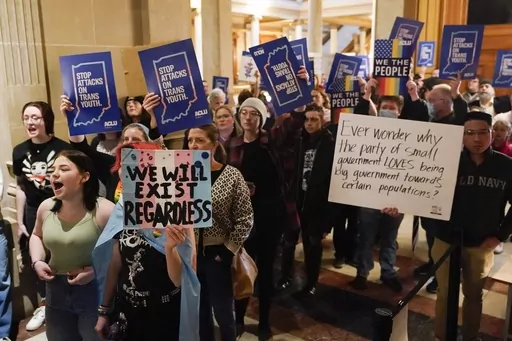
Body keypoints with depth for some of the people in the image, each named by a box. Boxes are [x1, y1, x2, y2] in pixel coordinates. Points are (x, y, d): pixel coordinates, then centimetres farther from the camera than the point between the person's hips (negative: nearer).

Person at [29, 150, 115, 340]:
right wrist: (37, 261, 3)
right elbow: (37, 236, 19)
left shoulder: (104, 211, -21)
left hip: (95, 291, -5)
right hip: (56, 291, 6)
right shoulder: (46, 208, -1)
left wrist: (95, 271, -22)